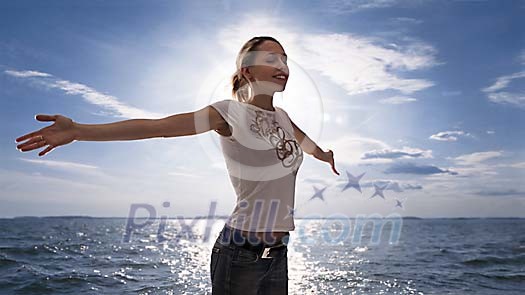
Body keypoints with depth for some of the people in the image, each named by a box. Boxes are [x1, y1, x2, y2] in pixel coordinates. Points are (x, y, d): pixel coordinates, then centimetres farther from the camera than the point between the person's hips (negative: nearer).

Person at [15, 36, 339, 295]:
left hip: (278, 253, 7)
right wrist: (77, 130, -25)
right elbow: (157, 126, -18)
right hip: (241, 252, -6)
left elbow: (316, 148, 29)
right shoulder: (230, 112, -10)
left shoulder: (282, 117, 9)